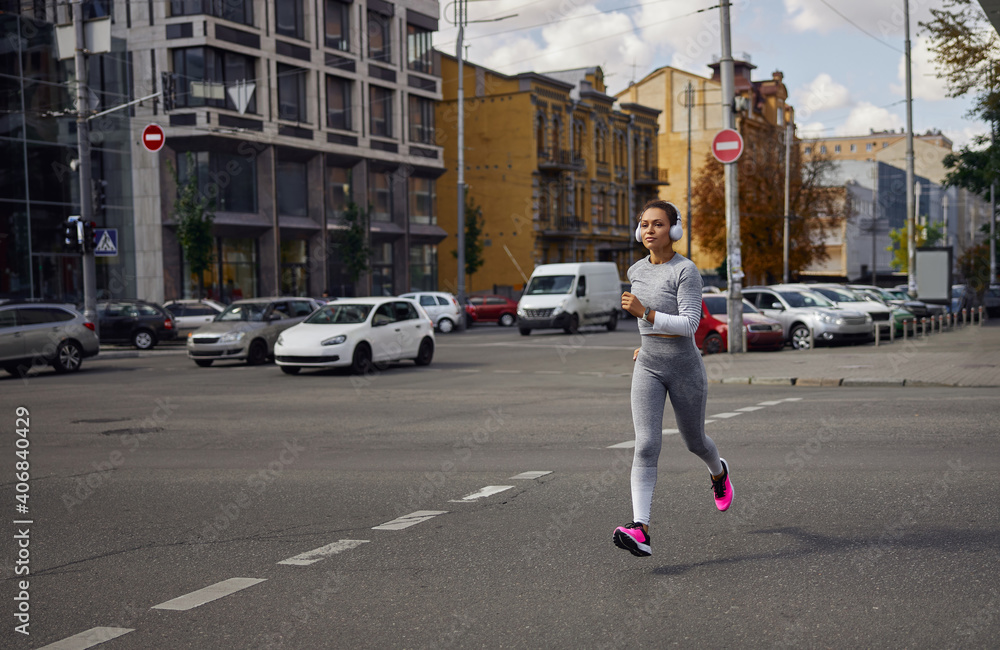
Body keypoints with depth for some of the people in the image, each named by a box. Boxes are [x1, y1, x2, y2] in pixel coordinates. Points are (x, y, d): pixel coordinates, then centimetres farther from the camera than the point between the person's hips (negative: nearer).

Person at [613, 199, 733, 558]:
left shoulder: (687, 270, -14)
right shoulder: (637, 271, 6)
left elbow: (689, 325, -21)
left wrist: (644, 314, -30)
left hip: (685, 368, -3)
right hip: (648, 369, 3)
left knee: (694, 441, 18)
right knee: (646, 446, -15)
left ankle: (718, 470, 55)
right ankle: (640, 530, -25)